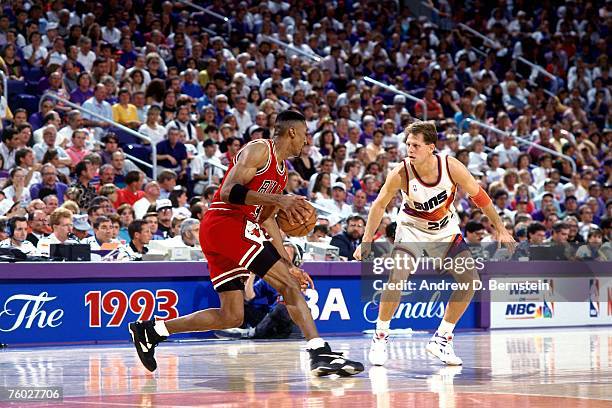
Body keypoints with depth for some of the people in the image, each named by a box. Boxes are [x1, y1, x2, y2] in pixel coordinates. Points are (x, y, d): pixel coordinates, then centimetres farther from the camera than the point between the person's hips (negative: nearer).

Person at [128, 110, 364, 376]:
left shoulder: (282, 170, 23)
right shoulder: (259, 150, -6)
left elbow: (267, 219, 26)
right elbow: (229, 192, -18)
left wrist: (288, 264, 20)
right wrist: (278, 199, -25)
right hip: (225, 222, -10)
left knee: (232, 317, 9)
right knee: (289, 286, -14)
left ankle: (151, 330, 14)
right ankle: (321, 354, -20)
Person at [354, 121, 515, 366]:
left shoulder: (451, 167, -24)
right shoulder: (401, 174, -26)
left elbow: (478, 195, -9)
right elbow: (379, 205, -10)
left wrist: (500, 229, -6)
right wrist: (366, 241, -12)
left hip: (446, 231, 3)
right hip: (412, 228, -3)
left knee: (471, 280, -6)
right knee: (397, 277, -24)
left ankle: (442, 338, 7)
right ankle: (380, 337, -6)